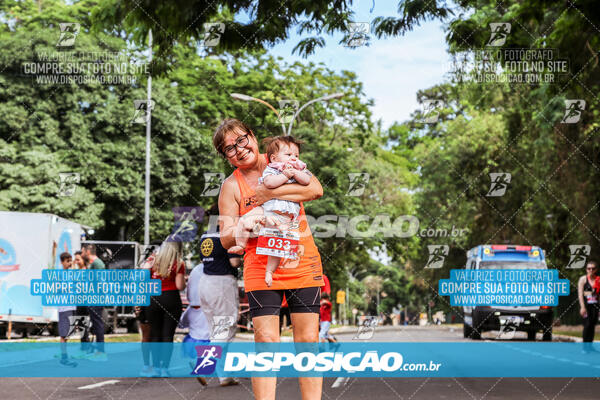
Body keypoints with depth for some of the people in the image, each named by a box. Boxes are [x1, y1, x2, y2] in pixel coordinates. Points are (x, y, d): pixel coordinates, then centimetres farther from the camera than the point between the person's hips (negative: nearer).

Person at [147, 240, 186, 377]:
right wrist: (185, 283, 11)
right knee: (168, 335, 0)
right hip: (171, 299, -3)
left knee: (155, 334, 10)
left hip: (154, 300, 3)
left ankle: (156, 367, 8)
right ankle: (164, 368, -2)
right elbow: (180, 286, -10)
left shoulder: (154, 261, 6)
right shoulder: (179, 263, -3)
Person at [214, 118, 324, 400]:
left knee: (308, 339, -1)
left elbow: (316, 189, -12)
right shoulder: (231, 186, 2)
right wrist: (244, 226, -19)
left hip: (302, 263, 1)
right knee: (266, 340, -9)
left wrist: (271, 194, -14)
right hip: (261, 267, -1)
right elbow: (226, 239, 1)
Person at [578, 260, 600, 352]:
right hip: (586, 305, -3)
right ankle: (585, 346, -3)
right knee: (587, 324, -9)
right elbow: (580, 294, -4)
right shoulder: (583, 279, 0)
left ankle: (590, 345, 12)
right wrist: (582, 307, -12)